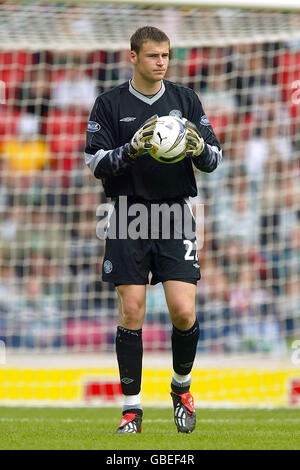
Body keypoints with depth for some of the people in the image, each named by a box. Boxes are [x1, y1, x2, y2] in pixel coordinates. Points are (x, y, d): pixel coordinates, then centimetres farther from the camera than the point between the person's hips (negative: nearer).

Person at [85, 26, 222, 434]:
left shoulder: (185, 99, 7)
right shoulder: (110, 103, 3)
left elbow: (213, 159, 7)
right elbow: (95, 162, -3)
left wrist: (200, 148, -16)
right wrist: (131, 149, -20)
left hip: (175, 216, 1)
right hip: (129, 216, -1)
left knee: (183, 310, -9)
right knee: (132, 312, -4)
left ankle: (182, 386, 17)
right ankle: (132, 408, 6)